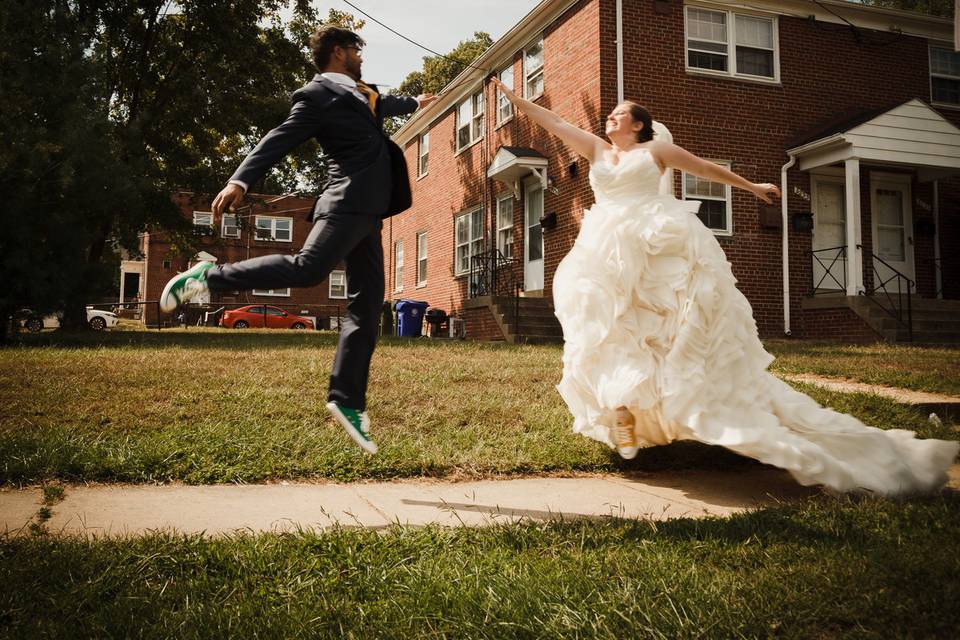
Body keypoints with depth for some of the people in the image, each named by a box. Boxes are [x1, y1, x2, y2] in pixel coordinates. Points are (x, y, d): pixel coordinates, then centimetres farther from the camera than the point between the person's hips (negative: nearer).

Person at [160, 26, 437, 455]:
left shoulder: (356, 91, 25)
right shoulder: (318, 95, -2)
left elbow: (380, 105, 47)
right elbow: (279, 141, -13)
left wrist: (413, 103, 65)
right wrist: (240, 181, -26)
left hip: (366, 211, 8)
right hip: (348, 202, -8)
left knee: (366, 310, 1)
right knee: (308, 268, -29)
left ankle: (347, 400, 3)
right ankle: (209, 277, -14)